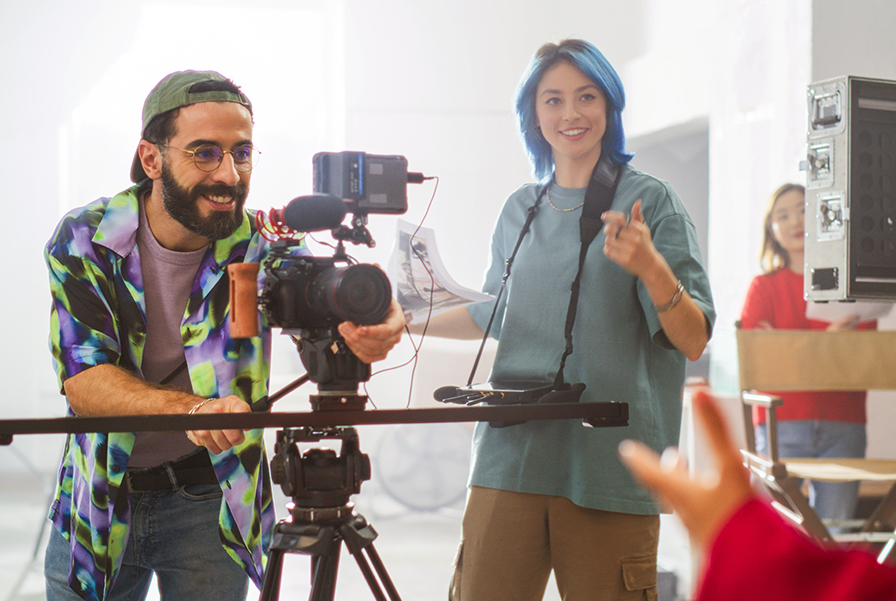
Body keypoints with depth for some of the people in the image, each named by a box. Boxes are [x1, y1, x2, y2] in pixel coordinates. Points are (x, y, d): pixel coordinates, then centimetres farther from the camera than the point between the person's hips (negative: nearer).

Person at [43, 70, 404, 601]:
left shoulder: (264, 245, -13)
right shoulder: (85, 239, -13)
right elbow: (83, 378, -22)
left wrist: (378, 324, -56)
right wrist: (192, 408, -40)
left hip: (213, 502, 0)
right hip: (98, 501, 1)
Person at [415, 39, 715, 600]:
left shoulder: (650, 199, 2)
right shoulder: (520, 209, 16)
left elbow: (694, 342, -4)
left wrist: (651, 267, -21)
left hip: (609, 465, -4)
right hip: (512, 454, 4)